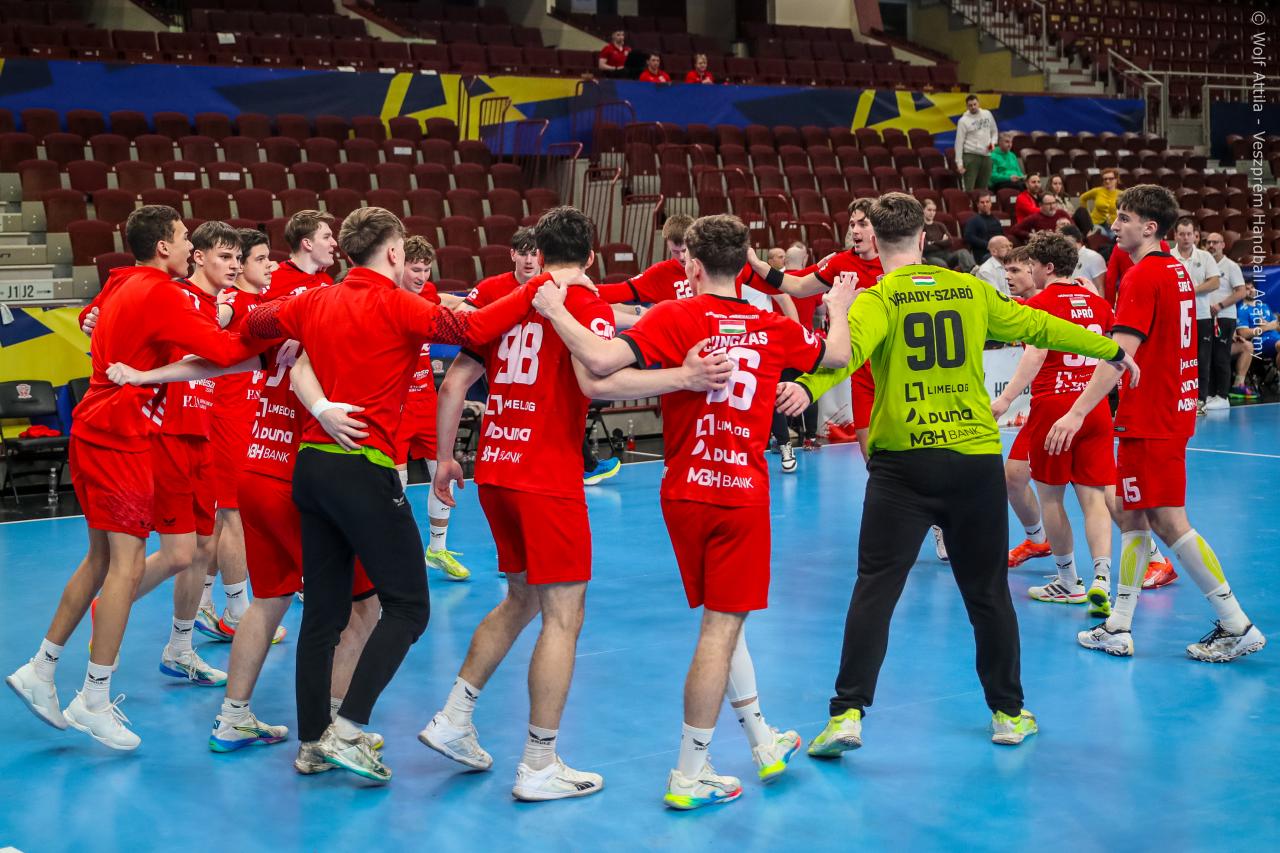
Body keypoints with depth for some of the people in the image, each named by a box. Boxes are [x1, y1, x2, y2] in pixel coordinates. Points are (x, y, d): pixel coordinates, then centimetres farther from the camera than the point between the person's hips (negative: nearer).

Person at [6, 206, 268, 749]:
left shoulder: (120, 288, 13)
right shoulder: (160, 294, -14)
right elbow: (225, 350, -20)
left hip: (95, 433, 10)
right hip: (119, 437, -9)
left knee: (101, 558, 17)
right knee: (128, 563, -7)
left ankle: (40, 670, 22)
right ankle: (94, 701, -3)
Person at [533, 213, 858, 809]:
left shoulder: (675, 318, -7)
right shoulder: (774, 328, 0)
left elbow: (601, 362, -22)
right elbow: (838, 354, 20)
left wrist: (556, 311, -9)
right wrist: (839, 309, 39)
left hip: (685, 492, 1)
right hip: (744, 493, -1)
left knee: (723, 621, 18)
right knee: (721, 629, 1)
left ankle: (762, 740, 30)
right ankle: (688, 776, 4)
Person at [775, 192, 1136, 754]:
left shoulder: (879, 299, -2)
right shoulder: (970, 291, 8)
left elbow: (849, 347, -24)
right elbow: (1038, 326, 18)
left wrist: (808, 387, -40)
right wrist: (1110, 349, 31)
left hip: (902, 460, -3)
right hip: (976, 457, 3)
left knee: (874, 590, 0)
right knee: (988, 592, 14)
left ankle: (848, 714, -5)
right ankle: (1009, 713, 24)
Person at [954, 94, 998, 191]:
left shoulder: (987, 114, 8)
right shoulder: (963, 120, -6)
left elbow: (994, 131, 22)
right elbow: (959, 143, -6)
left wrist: (993, 142, 0)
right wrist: (959, 163, -12)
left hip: (986, 155, 5)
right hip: (971, 156, -5)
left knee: (983, 188, 8)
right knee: (969, 188, -10)